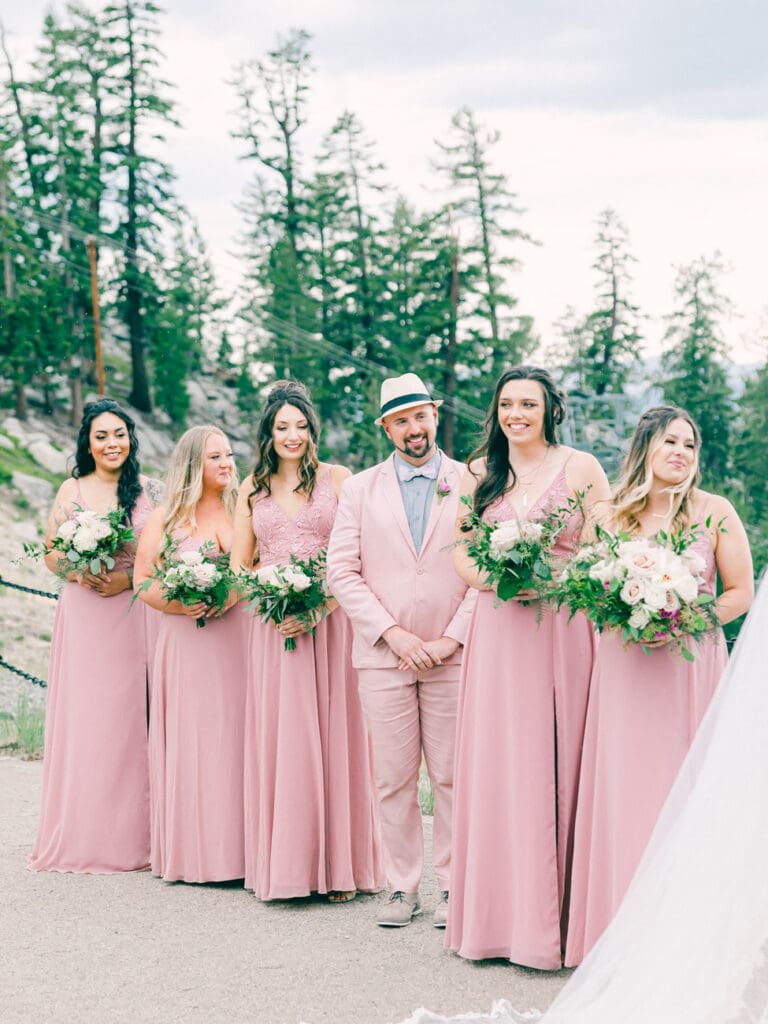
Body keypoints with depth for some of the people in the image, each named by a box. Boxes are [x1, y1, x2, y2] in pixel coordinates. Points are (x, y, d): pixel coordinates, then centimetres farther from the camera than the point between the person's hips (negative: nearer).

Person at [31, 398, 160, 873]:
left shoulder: (150, 491, 5)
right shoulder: (71, 491, 7)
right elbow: (51, 553, 9)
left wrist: (129, 577, -11)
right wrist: (79, 573, -11)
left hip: (134, 616, -1)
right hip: (83, 615, 1)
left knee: (130, 719, -2)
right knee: (82, 719, -1)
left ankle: (131, 836, 6)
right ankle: (81, 838, 6)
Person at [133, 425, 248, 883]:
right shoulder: (166, 517, 9)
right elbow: (143, 579, 5)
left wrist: (235, 592, -13)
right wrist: (179, 604, -12)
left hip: (238, 638, 0)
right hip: (186, 643, 0)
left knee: (236, 738, -2)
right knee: (189, 739, -1)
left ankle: (236, 848, 3)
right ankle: (190, 851, 5)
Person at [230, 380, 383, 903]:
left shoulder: (337, 479, 1)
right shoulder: (254, 487, 11)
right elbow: (239, 565, 12)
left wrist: (319, 608, -16)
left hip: (330, 621, -3)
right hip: (273, 626, 3)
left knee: (332, 737, -1)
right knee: (278, 739, 2)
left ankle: (338, 864, 6)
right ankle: (283, 863, 9)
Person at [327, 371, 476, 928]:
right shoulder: (360, 489, 8)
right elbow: (342, 572, 2)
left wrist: (451, 639, -8)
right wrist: (393, 634, -8)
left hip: (452, 655, -1)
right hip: (383, 657, 1)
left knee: (454, 777, 3)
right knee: (394, 779, 5)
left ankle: (454, 887, 13)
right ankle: (403, 887, 14)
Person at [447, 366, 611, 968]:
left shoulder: (581, 467, 3)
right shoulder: (480, 473, 12)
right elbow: (460, 551, 13)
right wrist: (493, 579, -7)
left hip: (565, 629, -2)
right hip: (498, 630, 3)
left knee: (559, 764, -2)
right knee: (500, 765, 1)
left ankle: (557, 917, 6)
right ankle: (503, 914, 10)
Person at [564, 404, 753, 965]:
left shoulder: (714, 512, 2)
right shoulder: (614, 515, 8)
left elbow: (740, 594, 2)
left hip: (690, 663, -2)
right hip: (623, 669, 2)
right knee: (621, 789, -1)